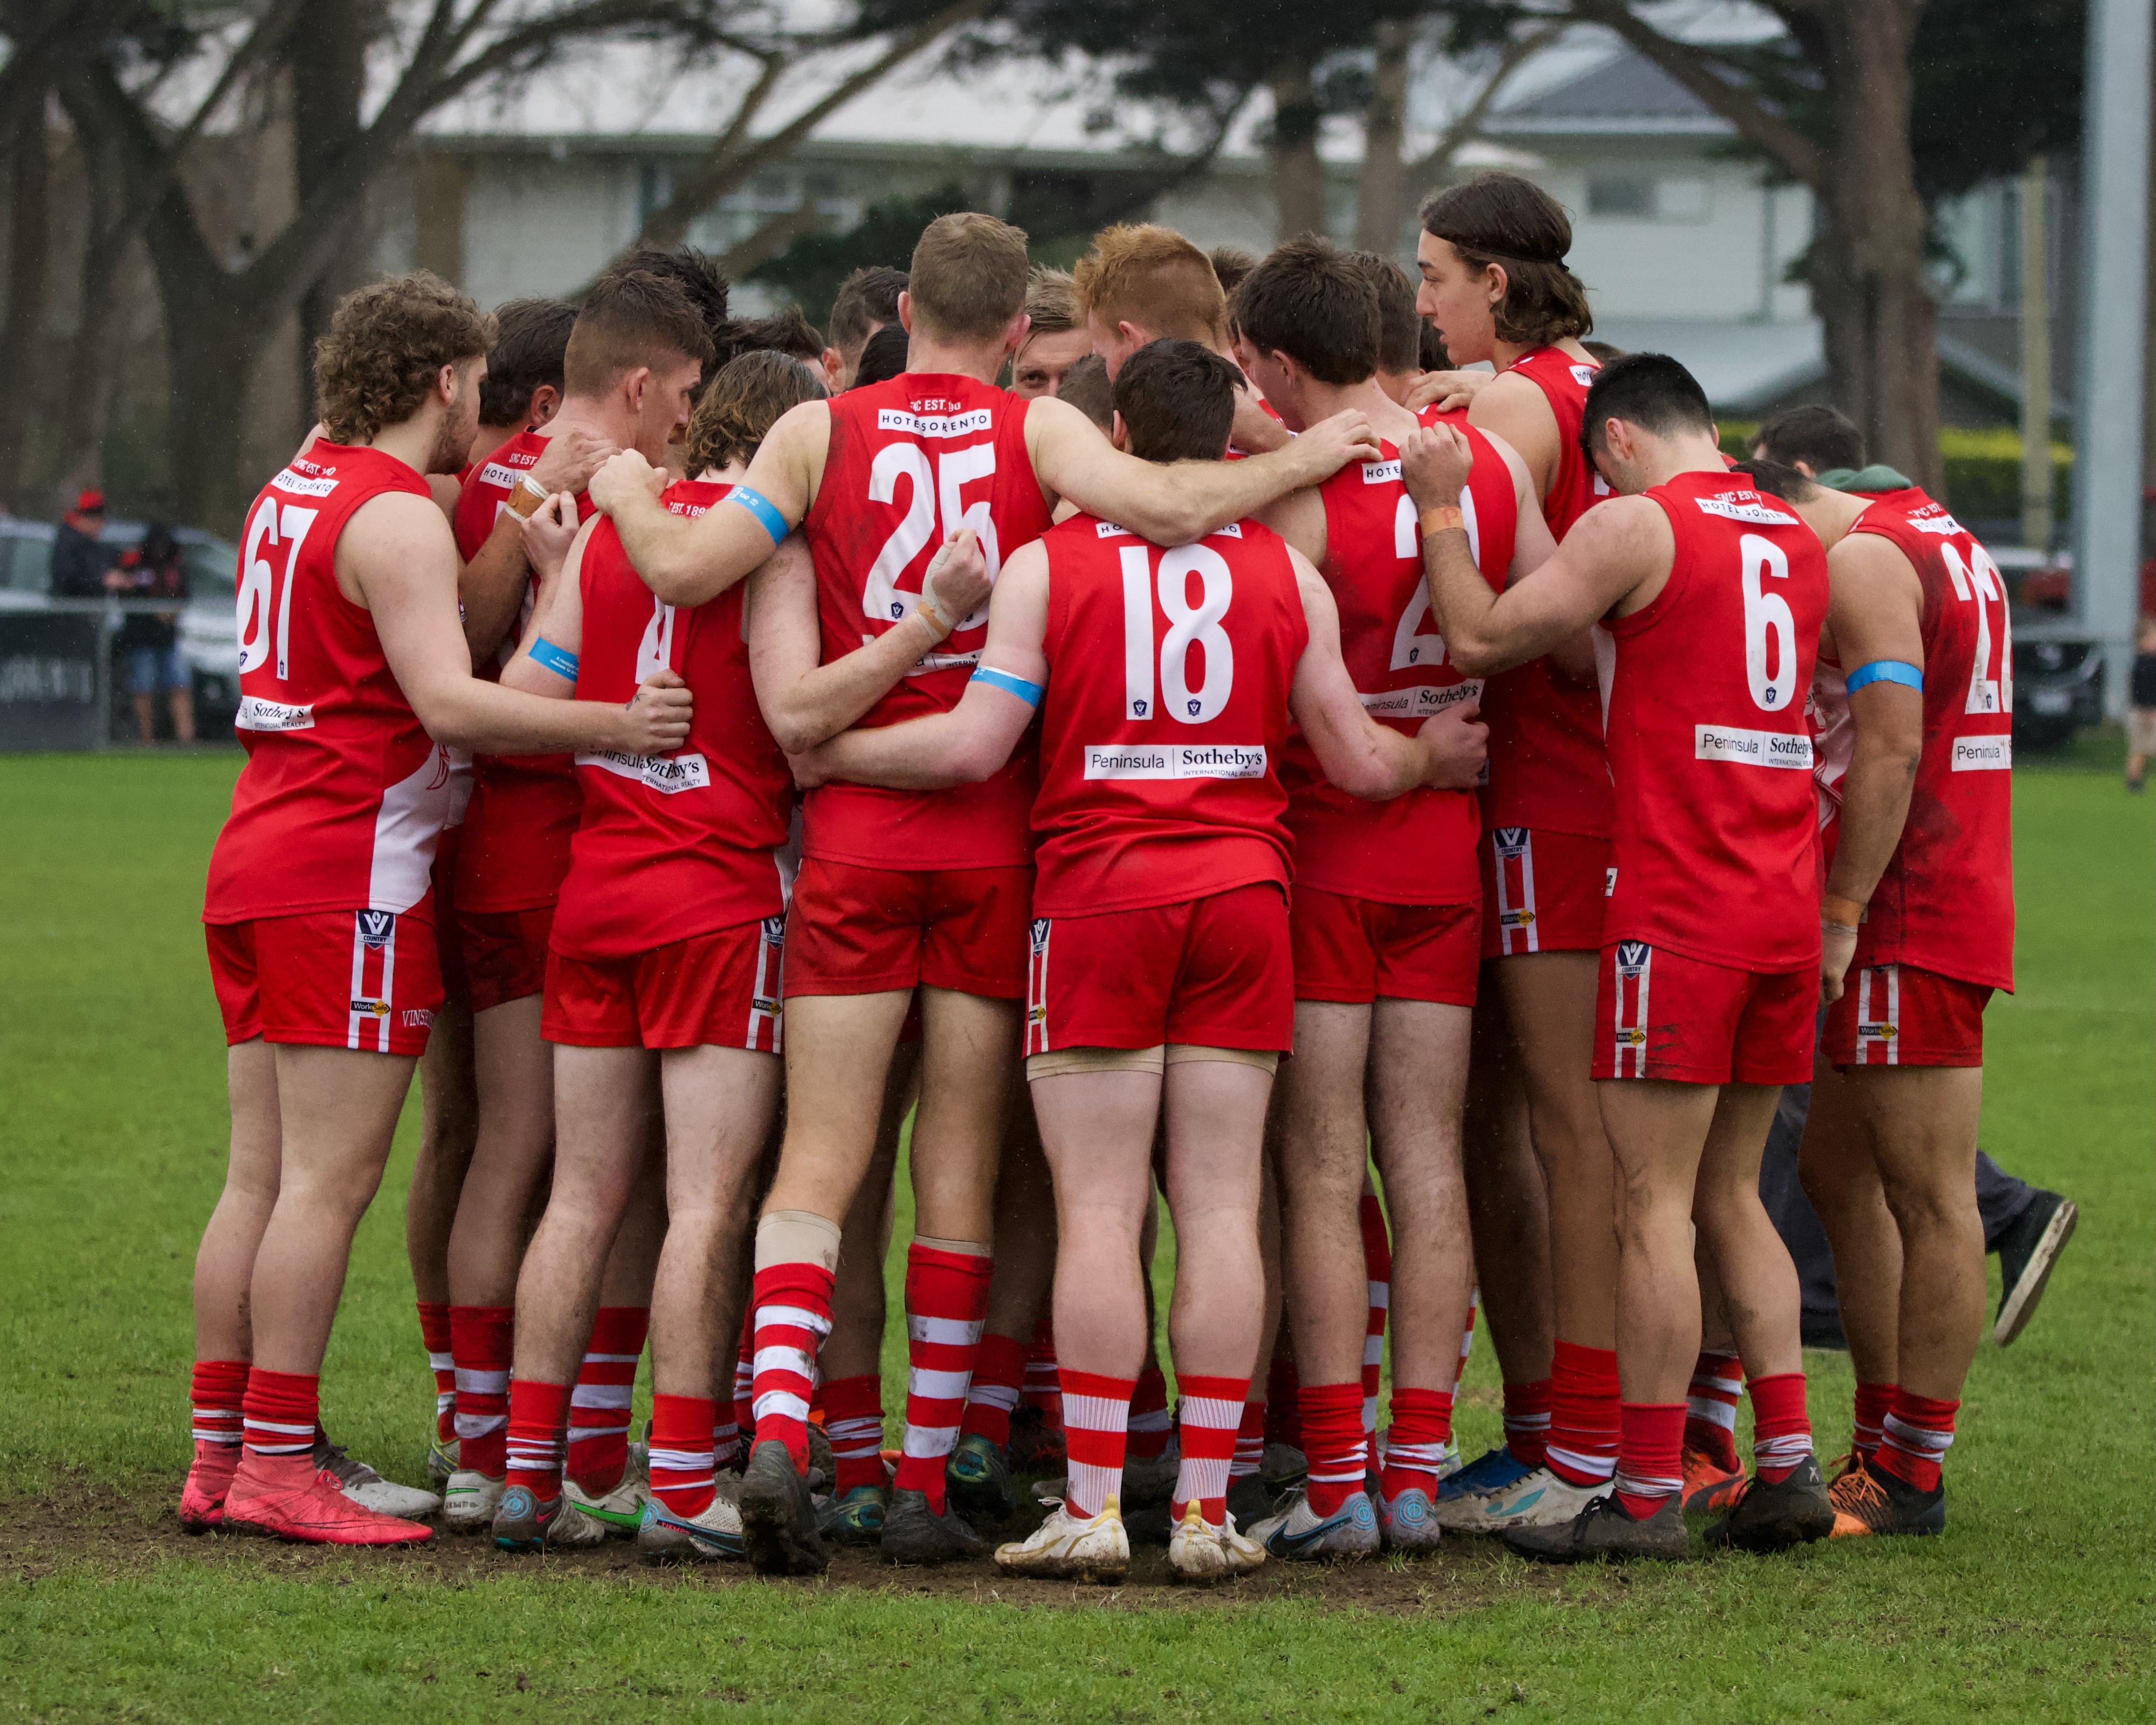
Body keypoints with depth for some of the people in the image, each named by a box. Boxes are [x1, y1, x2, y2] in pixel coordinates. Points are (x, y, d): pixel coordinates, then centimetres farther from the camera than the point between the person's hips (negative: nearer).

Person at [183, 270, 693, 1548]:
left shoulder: (299, 489, 17)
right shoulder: (397, 517, -12)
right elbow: (449, 700, -22)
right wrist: (615, 725, -23)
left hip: (260, 863, 9)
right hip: (350, 879, -9)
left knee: (263, 1178, 9)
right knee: (331, 1181, -8)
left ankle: (219, 1458, 10)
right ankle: (279, 1468, -10)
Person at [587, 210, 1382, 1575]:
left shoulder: (821, 432, 1)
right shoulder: (1038, 433, -1)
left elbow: (685, 567, -5)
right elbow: (1166, 506, -17)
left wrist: (626, 493, 14)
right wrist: (1304, 461, -3)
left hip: (856, 837, 0)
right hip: (993, 839, 0)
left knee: (819, 1162, 0)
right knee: (962, 1171, 6)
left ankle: (780, 1424, -20)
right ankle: (926, 1483, 6)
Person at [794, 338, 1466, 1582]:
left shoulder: (1049, 563, 0)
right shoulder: (1285, 571, 8)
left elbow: (974, 744, -6)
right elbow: (1360, 761, 11)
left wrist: (829, 755, 8)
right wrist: (1439, 759, 32)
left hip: (1100, 893, -2)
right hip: (1244, 890, 2)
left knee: (1099, 1211, -2)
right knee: (1222, 1209, 3)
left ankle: (1092, 1508, -6)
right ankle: (1207, 1511, 1)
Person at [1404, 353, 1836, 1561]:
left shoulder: (1636, 524, -7)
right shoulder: (1797, 538, 15)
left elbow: (1481, 637, -6)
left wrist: (1441, 510, 5)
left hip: (1679, 905, -7)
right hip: (1785, 908, 7)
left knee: (1656, 1202, -4)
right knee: (1730, 1194, 14)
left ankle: (1647, 1495, -4)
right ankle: (1789, 1464, 8)